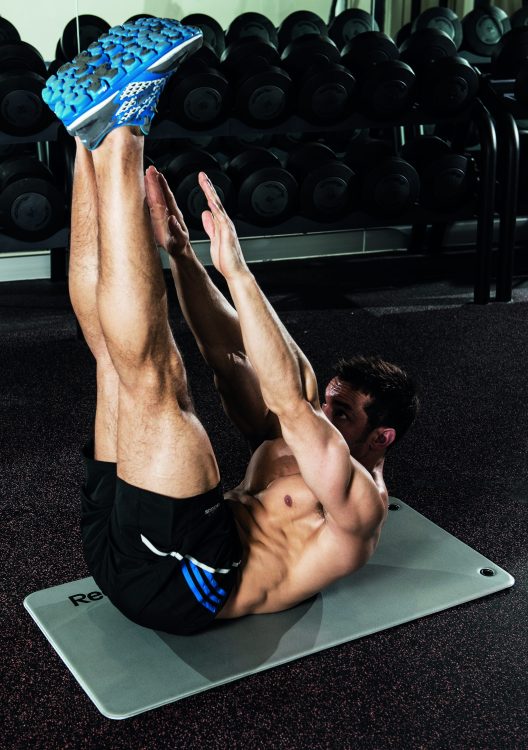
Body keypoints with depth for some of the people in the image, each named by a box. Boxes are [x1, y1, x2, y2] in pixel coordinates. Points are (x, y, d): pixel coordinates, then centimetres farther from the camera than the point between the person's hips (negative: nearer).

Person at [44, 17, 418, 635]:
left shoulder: (359, 504, 2)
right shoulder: (287, 446, 28)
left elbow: (290, 399, -16)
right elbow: (229, 355, 19)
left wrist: (236, 269, -21)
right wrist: (180, 253, 8)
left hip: (175, 583, -8)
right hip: (117, 538, 8)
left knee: (151, 375, -26)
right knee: (113, 343, 6)